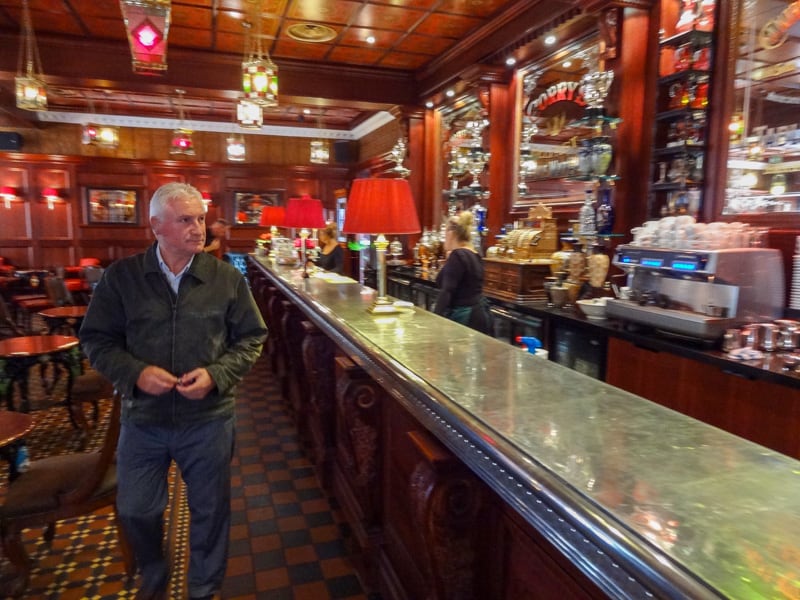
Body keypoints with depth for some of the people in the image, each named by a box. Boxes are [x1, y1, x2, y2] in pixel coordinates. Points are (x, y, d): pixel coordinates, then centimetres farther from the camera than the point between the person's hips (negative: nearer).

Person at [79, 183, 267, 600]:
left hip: (208, 419, -1)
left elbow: (252, 338, 0)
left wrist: (216, 374, -16)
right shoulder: (121, 277, -5)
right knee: (135, 510, 19)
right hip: (142, 418, 1)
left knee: (209, 510, 14)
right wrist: (135, 372, -17)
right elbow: (96, 339, 0)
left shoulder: (227, 279, -6)